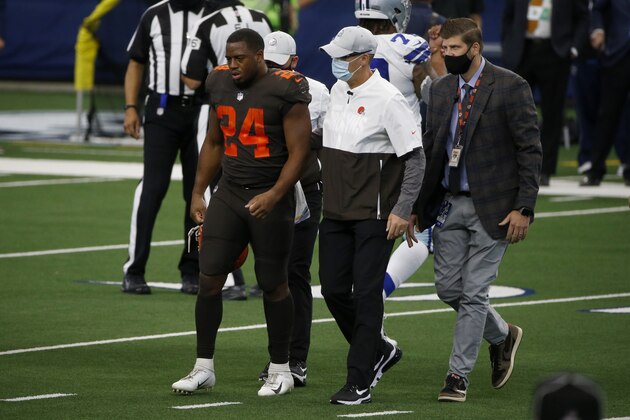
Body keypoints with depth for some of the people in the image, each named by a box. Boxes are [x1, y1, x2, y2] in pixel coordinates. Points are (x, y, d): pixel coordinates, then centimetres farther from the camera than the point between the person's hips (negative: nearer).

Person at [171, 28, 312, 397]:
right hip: (230, 194, 5)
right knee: (209, 278, -1)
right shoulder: (221, 85, 7)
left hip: (270, 198, -5)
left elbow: (298, 152, -12)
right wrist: (198, 193, 17)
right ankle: (204, 368, 7)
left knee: (274, 284, 3)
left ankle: (281, 371, 14)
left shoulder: (285, 91, -12)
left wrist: (273, 195, -23)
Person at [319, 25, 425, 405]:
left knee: (366, 294, -5)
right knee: (334, 290, 8)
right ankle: (379, 351, 28)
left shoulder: (387, 99, -14)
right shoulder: (338, 91, 10)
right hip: (336, 213, 8)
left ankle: (360, 382, -1)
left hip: (374, 215, -8)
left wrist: (402, 211, -19)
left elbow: (416, 157, -14)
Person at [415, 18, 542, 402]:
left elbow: (530, 150, -9)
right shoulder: (441, 90, 9)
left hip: (492, 207, -6)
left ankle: (459, 376, 4)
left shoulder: (511, 87, -9)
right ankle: (502, 336, 32)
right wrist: (418, 205, 8)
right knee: (448, 288, 7)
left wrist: (524, 208, -15)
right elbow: (430, 147, 15)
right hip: (449, 204, 6)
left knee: (474, 293, -4)